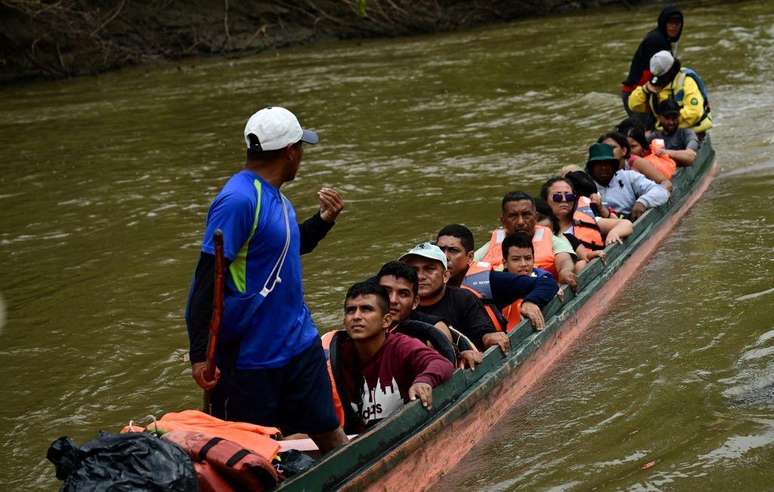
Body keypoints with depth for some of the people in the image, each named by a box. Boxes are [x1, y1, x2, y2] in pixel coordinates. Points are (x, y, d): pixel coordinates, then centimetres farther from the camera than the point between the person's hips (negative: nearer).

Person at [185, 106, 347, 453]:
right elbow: (206, 279, -23)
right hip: (251, 356, -9)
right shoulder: (238, 200, -20)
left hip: (300, 343, 9)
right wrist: (200, 354, -25)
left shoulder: (274, 196, 9)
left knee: (331, 437, 12)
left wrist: (323, 220, 10)